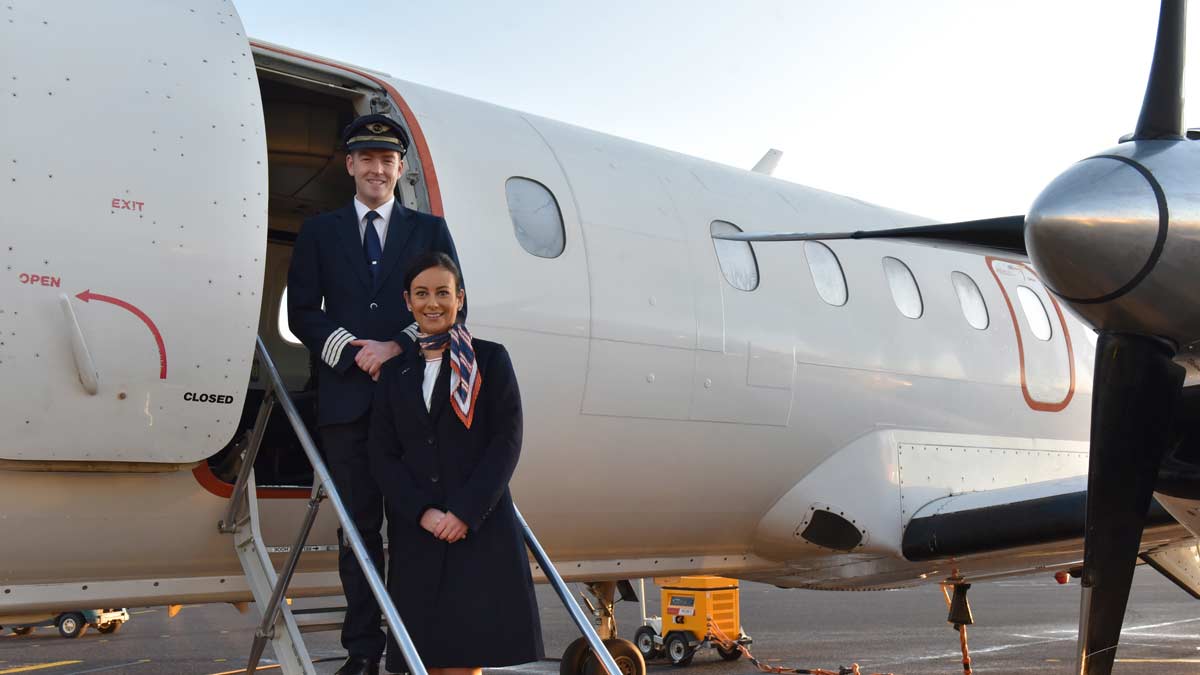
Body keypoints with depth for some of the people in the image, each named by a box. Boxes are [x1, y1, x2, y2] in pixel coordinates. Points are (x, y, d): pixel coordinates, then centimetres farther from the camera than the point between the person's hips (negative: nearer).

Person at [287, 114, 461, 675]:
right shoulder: (320, 231, 14)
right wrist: (350, 350, -8)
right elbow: (302, 312, 8)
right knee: (358, 525, 3)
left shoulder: (430, 230, 13)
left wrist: (397, 347, -9)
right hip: (347, 397, 1)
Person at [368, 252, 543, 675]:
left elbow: (507, 442, -2)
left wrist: (465, 512, -11)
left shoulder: (490, 359, 5)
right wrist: (422, 512, -8)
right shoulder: (395, 373, 14)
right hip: (416, 533, 3)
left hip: (480, 528, -3)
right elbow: (382, 453, 7)